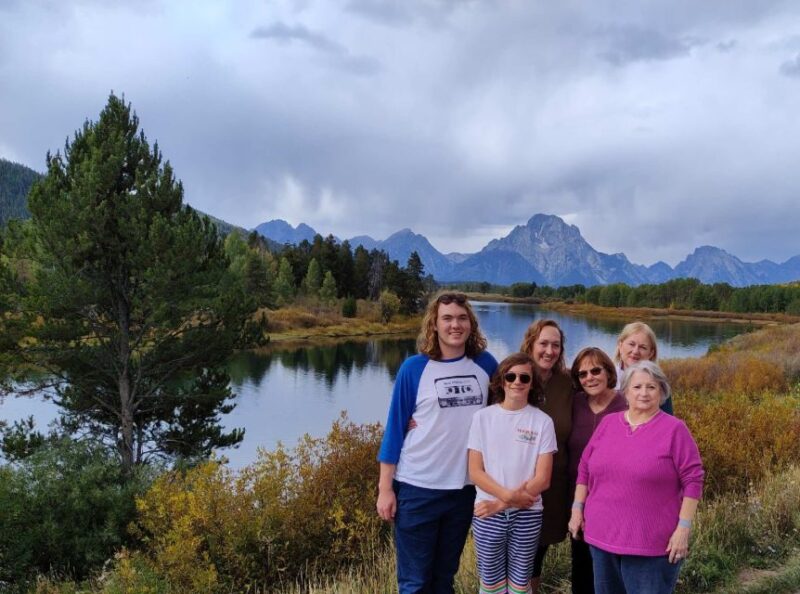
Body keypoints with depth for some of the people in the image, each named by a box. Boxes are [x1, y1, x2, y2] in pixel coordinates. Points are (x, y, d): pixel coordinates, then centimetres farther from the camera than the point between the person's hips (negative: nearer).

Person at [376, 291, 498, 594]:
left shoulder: (485, 364, 0)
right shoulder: (414, 368, -8)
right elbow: (395, 427, -5)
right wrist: (385, 487, -7)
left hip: (466, 487, 3)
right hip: (417, 488, -3)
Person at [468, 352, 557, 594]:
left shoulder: (542, 422, -2)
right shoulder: (483, 417, 0)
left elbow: (543, 479, -5)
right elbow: (475, 471, -2)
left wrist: (501, 504, -11)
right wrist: (509, 495, -16)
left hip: (527, 514, 0)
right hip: (488, 514, 0)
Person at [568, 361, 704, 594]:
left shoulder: (674, 429, -7)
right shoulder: (608, 423, 6)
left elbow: (692, 480, -8)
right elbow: (585, 469, 12)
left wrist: (683, 528, -13)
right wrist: (577, 509, 8)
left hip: (651, 542, -5)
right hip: (602, 535, 5)